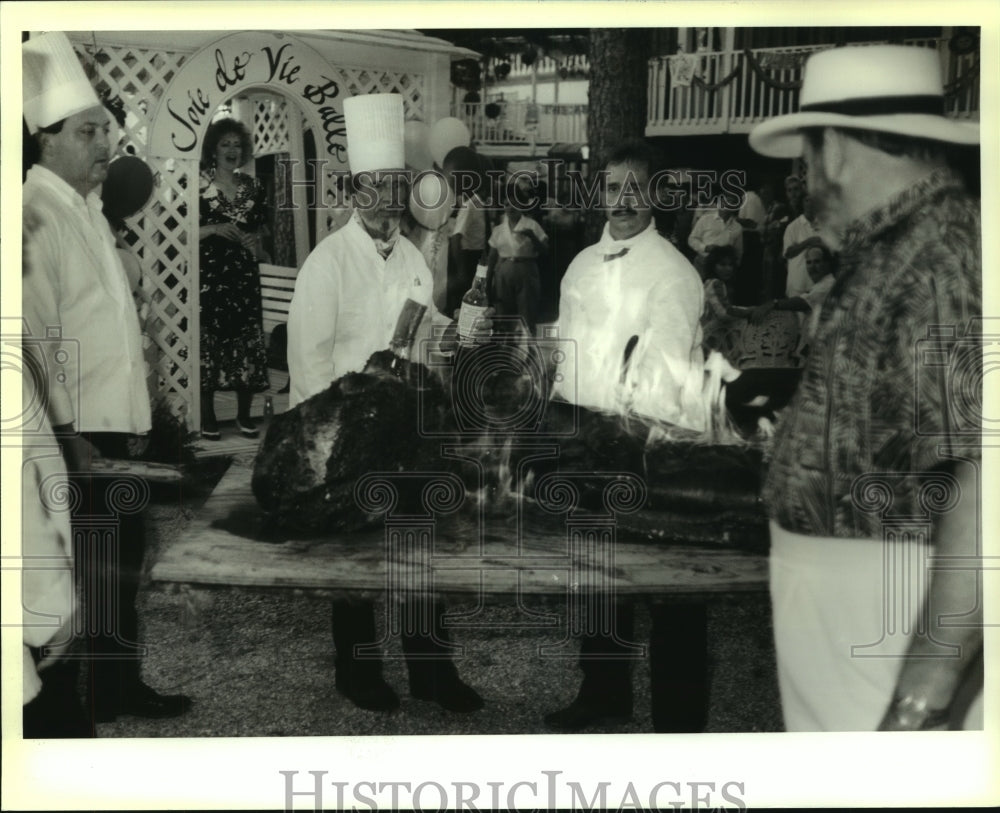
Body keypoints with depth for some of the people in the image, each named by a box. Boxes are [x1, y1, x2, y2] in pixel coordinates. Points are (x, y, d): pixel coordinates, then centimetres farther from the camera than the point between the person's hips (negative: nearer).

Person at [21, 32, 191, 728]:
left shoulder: (88, 209, 15)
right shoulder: (37, 214, -13)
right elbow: (38, 332, -19)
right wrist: (69, 433, -21)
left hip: (115, 421, 9)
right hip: (77, 429, -9)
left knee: (125, 556, 15)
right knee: (94, 568, -1)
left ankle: (123, 684, 27)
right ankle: (98, 696, 12)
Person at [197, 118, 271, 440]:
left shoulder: (253, 186, 12)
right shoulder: (199, 184, -2)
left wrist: (258, 246, 2)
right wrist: (214, 229, -17)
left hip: (244, 275, 4)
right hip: (209, 274, -4)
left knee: (248, 340, 2)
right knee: (209, 339, -5)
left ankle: (244, 415, 12)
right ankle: (207, 417, 5)